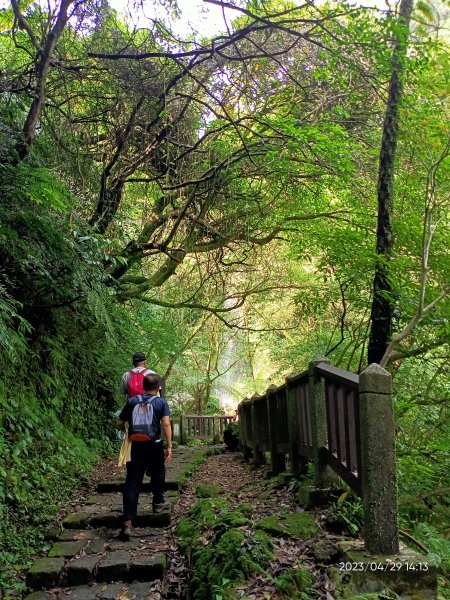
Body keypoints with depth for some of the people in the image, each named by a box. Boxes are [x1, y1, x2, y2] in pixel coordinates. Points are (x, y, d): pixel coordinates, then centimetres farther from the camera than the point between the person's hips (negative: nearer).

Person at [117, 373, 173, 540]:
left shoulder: (132, 401, 5)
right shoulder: (161, 402, -1)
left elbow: (120, 424, 8)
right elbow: (166, 424, -14)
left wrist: (127, 432, 30)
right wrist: (169, 446, -13)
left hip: (135, 445, 1)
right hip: (154, 445, -1)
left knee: (132, 482, -2)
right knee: (158, 474, 27)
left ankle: (128, 521, -12)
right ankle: (158, 503, 37)